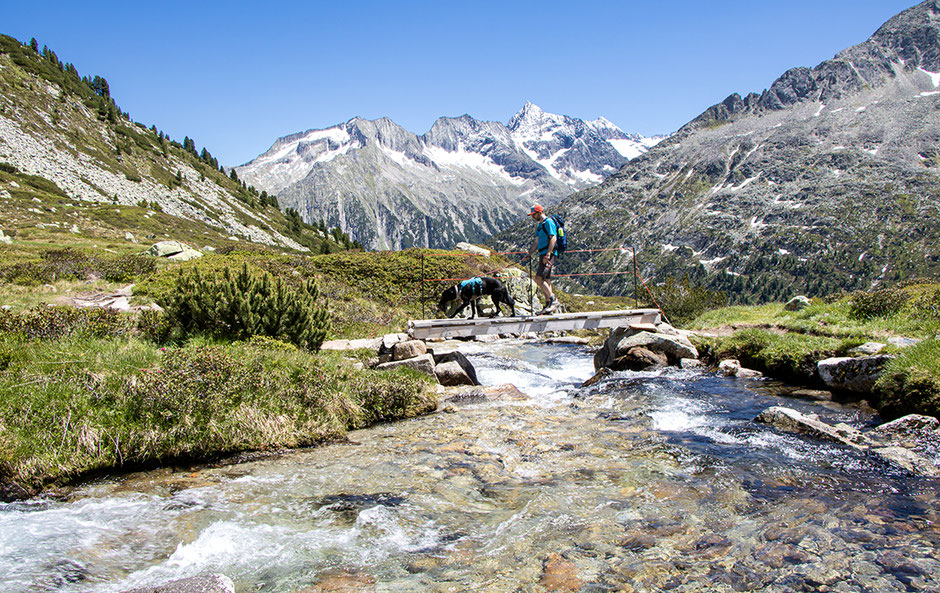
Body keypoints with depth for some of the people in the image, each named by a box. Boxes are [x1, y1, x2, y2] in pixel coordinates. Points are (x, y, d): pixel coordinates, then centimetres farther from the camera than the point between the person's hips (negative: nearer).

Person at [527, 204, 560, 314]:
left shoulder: (548, 222, -8)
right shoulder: (539, 225, 22)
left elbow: (553, 238, -18)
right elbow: (536, 243, 25)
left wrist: (548, 254, -24)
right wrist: (529, 254, 15)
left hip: (548, 255, -10)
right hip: (543, 255, 10)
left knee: (539, 279, -17)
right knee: (546, 281, 8)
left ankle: (553, 300, -12)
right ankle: (548, 305, 10)